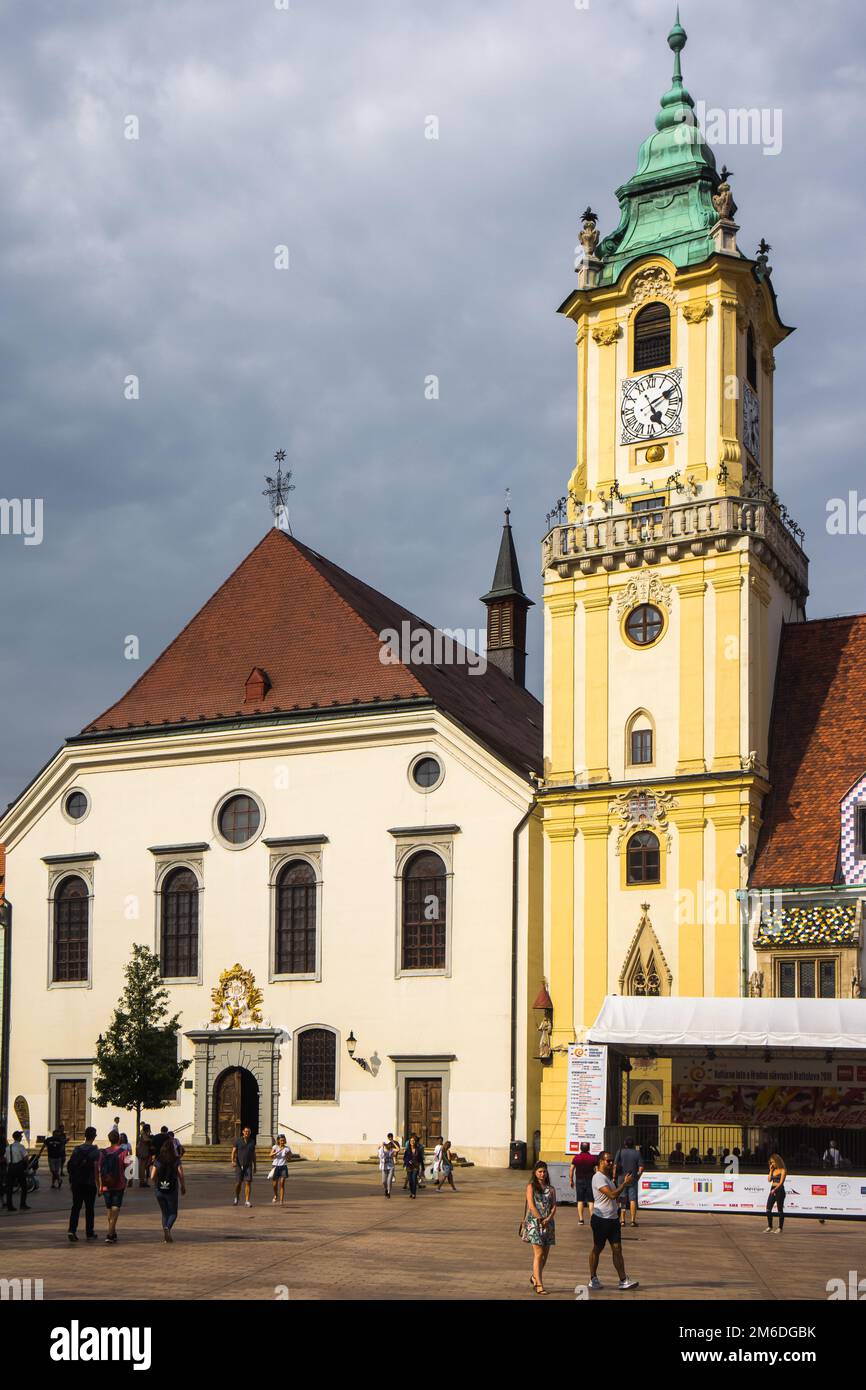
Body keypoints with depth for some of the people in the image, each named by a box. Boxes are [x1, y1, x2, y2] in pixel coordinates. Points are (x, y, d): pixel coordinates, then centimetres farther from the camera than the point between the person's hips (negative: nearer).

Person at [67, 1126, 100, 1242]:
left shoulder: (76, 1149, 3)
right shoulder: (95, 1151, -9)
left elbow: (69, 1166, 5)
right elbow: (96, 1168, -13)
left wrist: (71, 1182, 14)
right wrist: (99, 1184, -4)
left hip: (76, 1183, 3)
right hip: (89, 1183, -3)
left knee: (76, 1207, 8)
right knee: (89, 1208, 7)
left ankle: (72, 1229, -8)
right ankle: (90, 1233, 13)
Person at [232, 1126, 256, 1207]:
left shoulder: (252, 1141, 7)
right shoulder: (238, 1140, -1)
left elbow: (253, 1154, 13)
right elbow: (234, 1151, -8)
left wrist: (254, 1166, 14)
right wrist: (233, 1161, -24)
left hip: (248, 1165, 1)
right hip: (239, 1164, -1)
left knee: (248, 1183, -10)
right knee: (239, 1182, 5)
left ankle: (247, 1201, -11)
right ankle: (236, 1197, 32)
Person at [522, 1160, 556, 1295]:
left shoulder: (551, 1189, 13)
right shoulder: (531, 1186, 3)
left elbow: (554, 1206, 5)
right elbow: (531, 1205, -7)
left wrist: (548, 1219, -12)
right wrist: (540, 1219, -13)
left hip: (548, 1223, 5)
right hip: (534, 1222, -5)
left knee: (545, 1254, 7)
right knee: (538, 1254, -11)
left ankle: (534, 1277, 29)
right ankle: (539, 1284, -11)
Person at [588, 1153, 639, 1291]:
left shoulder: (608, 1177, 16)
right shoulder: (598, 1178, -15)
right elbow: (612, 1194, -24)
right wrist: (625, 1183, -16)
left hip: (613, 1219, 8)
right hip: (601, 1219, -8)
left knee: (617, 1249, 2)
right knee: (597, 1249, 3)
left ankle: (623, 1280, -1)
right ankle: (593, 1279, 14)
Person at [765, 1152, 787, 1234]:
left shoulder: (782, 1170, -6)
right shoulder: (774, 1170, 15)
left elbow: (781, 1182, -14)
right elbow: (769, 1180, 10)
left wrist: (775, 1189, -23)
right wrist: (771, 1170, 5)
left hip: (779, 1190, -7)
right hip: (772, 1190, 7)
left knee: (780, 1209, -1)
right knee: (768, 1209, 2)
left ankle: (780, 1228, 5)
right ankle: (769, 1226, 12)